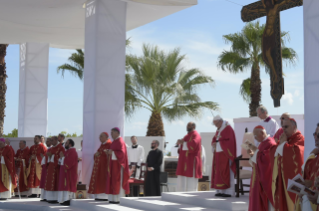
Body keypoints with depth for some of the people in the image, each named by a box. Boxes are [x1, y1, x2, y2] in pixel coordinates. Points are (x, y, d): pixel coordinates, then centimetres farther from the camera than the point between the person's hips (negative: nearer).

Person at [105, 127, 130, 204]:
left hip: (118, 164, -10)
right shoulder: (115, 141, 17)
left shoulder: (120, 142, -13)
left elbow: (121, 152, -23)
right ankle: (114, 199, 10)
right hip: (114, 164, 10)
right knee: (113, 182, 8)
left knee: (117, 182, -8)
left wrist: (112, 152, -23)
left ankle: (118, 199, -5)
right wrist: (108, 152, 6)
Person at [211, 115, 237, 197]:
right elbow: (214, 140, 17)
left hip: (225, 154, -9)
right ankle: (221, 191, 9)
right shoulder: (218, 130, 16)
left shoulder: (228, 129, -11)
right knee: (219, 173, 6)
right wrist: (214, 144, -5)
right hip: (219, 154, 9)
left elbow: (229, 141, -18)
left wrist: (218, 142, -11)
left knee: (226, 173, -8)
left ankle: (229, 192, -6)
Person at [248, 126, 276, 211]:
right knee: (258, 199, 11)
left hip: (265, 176, -10)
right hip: (259, 174, 10)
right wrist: (252, 154, 2)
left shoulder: (270, 143, -17)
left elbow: (265, 159, -26)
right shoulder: (263, 143, 14)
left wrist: (256, 150, -18)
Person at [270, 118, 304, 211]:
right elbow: (273, 153, 12)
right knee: (282, 202, 7)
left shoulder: (300, 138, -6)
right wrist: (280, 143, -3)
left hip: (292, 176, -8)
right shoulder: (284, 139, 18)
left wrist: (284, 143, -12)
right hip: (281, 176, 8)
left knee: (291, 202, -8)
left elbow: (293, 152, -25)